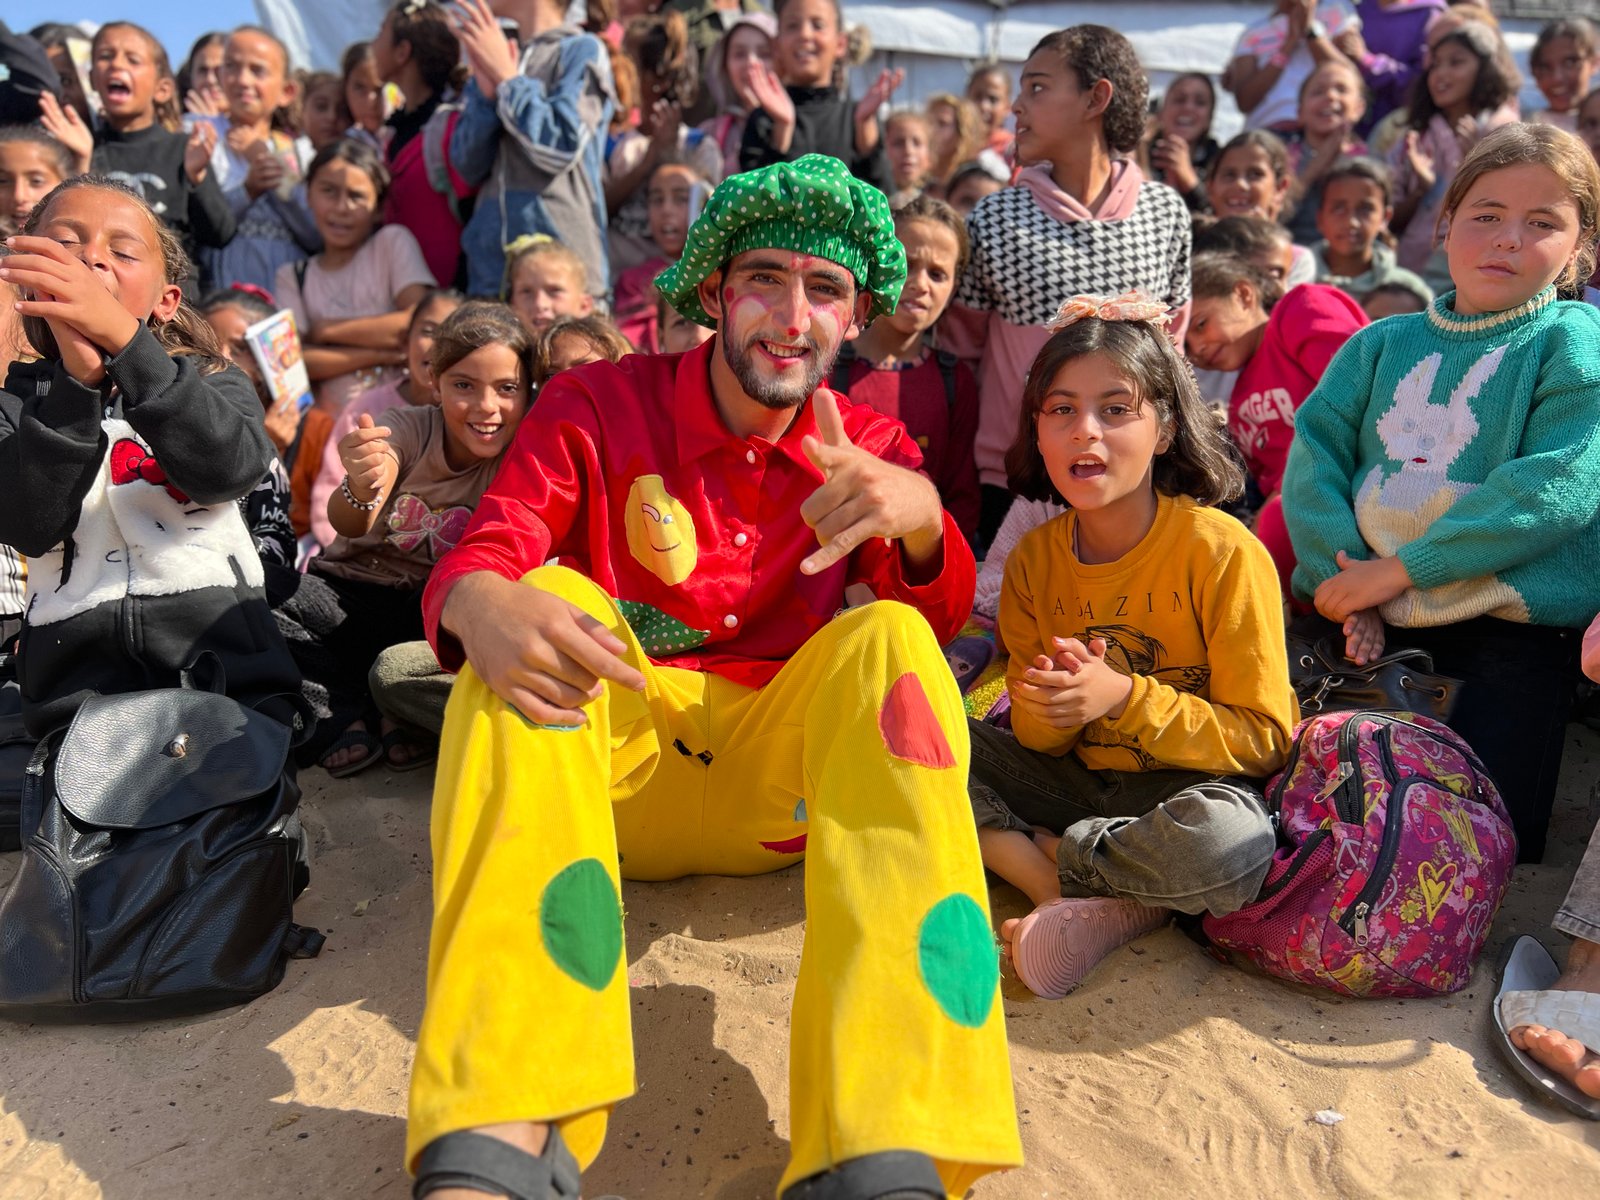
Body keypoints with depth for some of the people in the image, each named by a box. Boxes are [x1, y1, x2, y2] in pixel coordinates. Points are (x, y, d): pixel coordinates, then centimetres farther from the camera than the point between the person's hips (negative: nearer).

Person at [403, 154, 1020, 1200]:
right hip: (608, 759, 0)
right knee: (551, 596, -26)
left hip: (781, 782, 1)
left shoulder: (870, 444, 7)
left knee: (888, 636, -25)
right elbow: (477, 561, -11)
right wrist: (484, 605, -37)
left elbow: (943, 620, -7)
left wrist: (918, 514, -31)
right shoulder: (599, 404, 2)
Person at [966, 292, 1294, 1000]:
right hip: (1074, 778, 5)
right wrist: (1052, 707, -23)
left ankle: (1017, 852, -15)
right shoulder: (1033, 559, -2)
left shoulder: (1223, 553, -15)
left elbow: (1262, 741, -13)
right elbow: (1037, 738, 2)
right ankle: (1095, 898, -22)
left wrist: (1124, 696, -25)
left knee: (1230, 845, -39)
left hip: (1182, 785, -4)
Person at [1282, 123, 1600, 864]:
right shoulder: (1383, 344, 14)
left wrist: (1402, 567, -17)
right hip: (1375, 620, 4)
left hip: (1514, 620, -3)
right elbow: (1315, 454, 2)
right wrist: (1343, 581, -14)